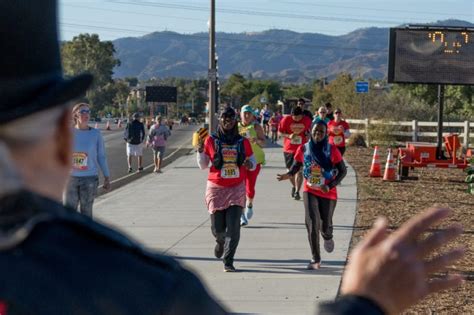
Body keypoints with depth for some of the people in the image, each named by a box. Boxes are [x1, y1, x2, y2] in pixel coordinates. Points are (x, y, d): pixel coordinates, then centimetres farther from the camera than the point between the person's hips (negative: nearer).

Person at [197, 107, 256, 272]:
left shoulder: (243, 142, 5)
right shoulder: (211, 141, 1)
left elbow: (253, 162, 13)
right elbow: (203, 165, 5)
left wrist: (250, 164, -11)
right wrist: (200, 150, -13)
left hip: (237, 189, 0)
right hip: (216, 189, 0)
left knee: (233, 226, -11)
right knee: (217, 228, 1)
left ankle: (228, 261, -1)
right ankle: (220, 242, 38)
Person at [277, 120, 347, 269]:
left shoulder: (332, 150, -10)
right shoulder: (303, 149, -5)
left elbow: (342, 171, -6)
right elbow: (296, 165, 7)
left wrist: (330, 186, -19)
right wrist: (288, 174, -16)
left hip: (328, 194, -1)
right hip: (310, 191, 1)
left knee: (325, 225, 6)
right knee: (312, 223, -13)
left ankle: (328, 238, 47)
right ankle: (316, 260, -2)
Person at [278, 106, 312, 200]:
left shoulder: (307, 120, -5)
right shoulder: (286, 120, -10)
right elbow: (280, 132, -3)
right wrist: (289, 136, -19)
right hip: (288, 149, 1)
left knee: (299, 170, -10)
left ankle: (297, 192, -7)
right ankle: (294, 186, 37)